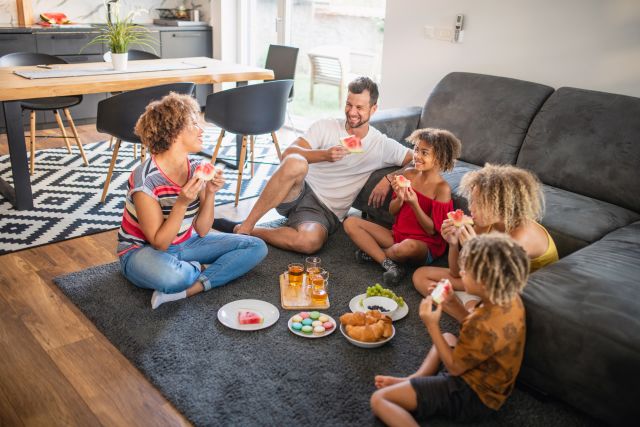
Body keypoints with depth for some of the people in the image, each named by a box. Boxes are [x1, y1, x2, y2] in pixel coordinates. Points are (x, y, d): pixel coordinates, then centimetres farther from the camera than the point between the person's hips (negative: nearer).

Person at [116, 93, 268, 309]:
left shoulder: (196, 169, -5)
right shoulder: (146, 179, -23)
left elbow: (202, 231, -3)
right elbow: (160, 243, -22)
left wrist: (210, 194, -18)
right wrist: (182, 203, -33)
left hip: (185, 244, 7)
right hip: (143, 250, -7)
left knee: (257, 247, -6)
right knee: (170, 276, -43)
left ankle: (188, 290, -19)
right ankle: (199, 270, -6)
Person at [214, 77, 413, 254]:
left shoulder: (382, 145, 5)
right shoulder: (326, 126, 4)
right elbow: (288, 154, -6)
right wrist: (324, 154, -22)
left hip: (325, 212, 0)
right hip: (298, 193, 0)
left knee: (310, 242, -39)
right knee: (296, 163, -38)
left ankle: (249, 232, -15)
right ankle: (245, 226, -27)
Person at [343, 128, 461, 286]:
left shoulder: (442, 189, -14)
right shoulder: (408, 174, 2)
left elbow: (431, 230, -14)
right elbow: (392, 211, 7)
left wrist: (414, 204, -25)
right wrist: (400, 199, -15)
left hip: (425, 245, -6)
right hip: (397, 234, 6)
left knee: (408, 246, -43)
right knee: (351, 222, -6)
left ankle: (372, 252, -7)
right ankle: (390, 265, -20)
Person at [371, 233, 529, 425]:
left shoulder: (485, 327, -35)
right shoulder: (510, 299, -8)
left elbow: (454, 367, -18)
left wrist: (432, 326, -18)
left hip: (472, 397, -9)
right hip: (490, 383, 9)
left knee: (379, 399, -13)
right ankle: (415, 380, 22)